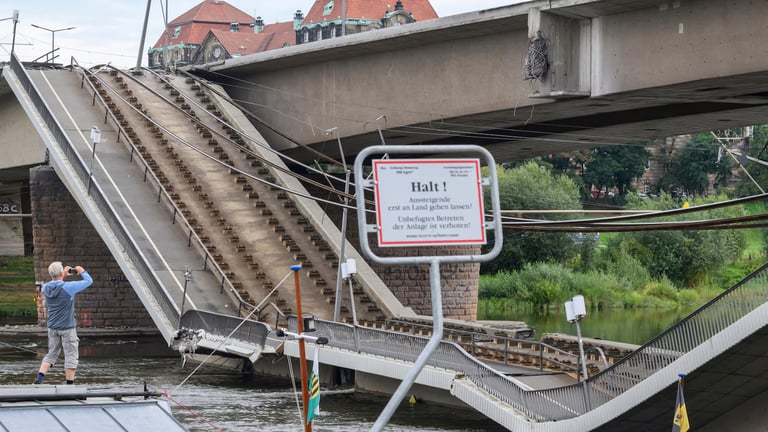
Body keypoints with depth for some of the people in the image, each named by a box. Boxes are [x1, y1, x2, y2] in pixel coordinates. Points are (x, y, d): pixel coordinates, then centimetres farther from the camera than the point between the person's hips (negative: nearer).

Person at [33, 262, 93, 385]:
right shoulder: (68, 287, -19)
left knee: (51, 354, 15)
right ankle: (70, 383, 5)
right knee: (71, 356, 4)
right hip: (67, 328, -5)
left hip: (52, 327, 5)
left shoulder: (46, 288, -2)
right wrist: (82, 271, 9)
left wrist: (63, 275, 20)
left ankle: (39, 378, 1)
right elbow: (88, 281, -8)